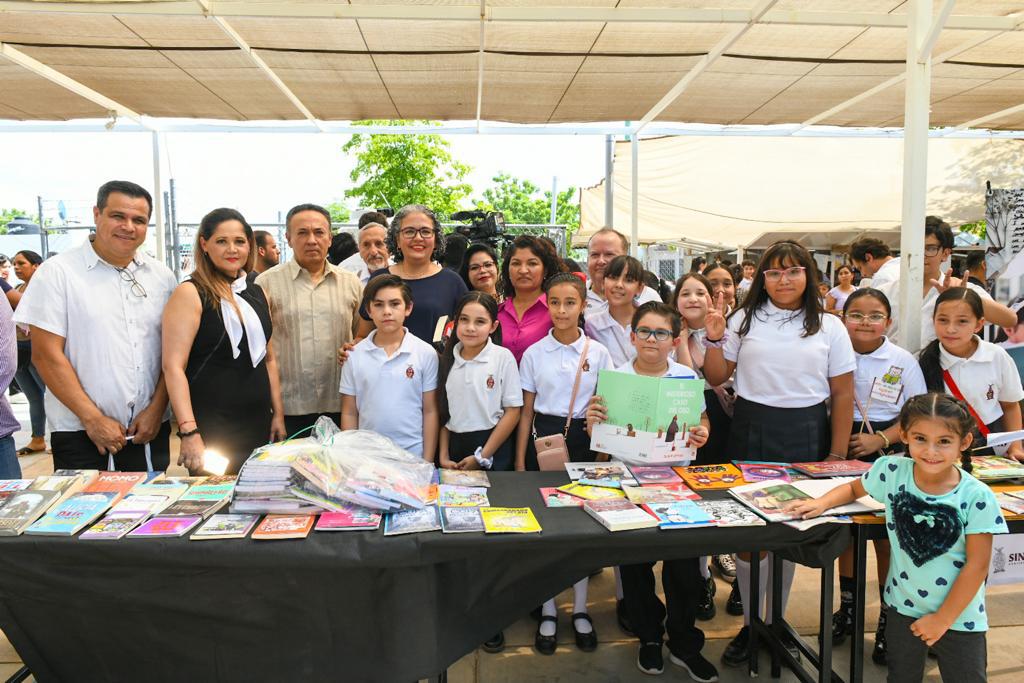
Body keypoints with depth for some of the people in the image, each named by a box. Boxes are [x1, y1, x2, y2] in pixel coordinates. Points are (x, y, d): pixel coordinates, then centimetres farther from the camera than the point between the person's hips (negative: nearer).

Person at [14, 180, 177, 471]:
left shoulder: (162, 276, 6)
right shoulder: (57, 272, -3)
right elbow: (46, 355, -7)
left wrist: (156, 409, -4)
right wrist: (93, 418, -10)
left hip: (152, 429, 3)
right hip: (81, 434, -3)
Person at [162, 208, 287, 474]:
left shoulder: (257, 293, 11)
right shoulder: (190, 293, -8)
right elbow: (173, 366, -15)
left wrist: (278, 413, 11)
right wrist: (189, 433, -22)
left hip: (259, 425, 6)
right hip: (211, 431, -6)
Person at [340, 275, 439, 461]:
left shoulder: (426, 353, -4)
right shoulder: (355, 355, 1)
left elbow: (430, 411, -1)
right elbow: (349, 413, 6)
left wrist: (427, 463, -4)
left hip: (413, 455, -1)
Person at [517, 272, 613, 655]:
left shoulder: (597, 353, 0)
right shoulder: (534, 354, 0)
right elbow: (526, 411, 3)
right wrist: (520, 461, 1)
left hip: (582, 438, 0)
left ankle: (580, 610, 25)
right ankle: (548, 611, 22)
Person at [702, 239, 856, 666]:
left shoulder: (829, 327, 2)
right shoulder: (745, 319, 3)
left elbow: (843, 394, 2)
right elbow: (716, 378, 5)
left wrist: (836, 455, -2)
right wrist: (714, 338, -12)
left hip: (805, 434, 0)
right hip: (750, 432, 0)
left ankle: (776, 621, 27)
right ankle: (750, 623, 21)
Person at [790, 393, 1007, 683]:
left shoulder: (977, 498, -20)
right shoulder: (891, 471, -13)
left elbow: (977, 564, -13)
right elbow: (854, 488, 8)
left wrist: (942, 619, -10)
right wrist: (823, 502, -11)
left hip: (960, 616, -2)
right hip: (903, 608, 2)